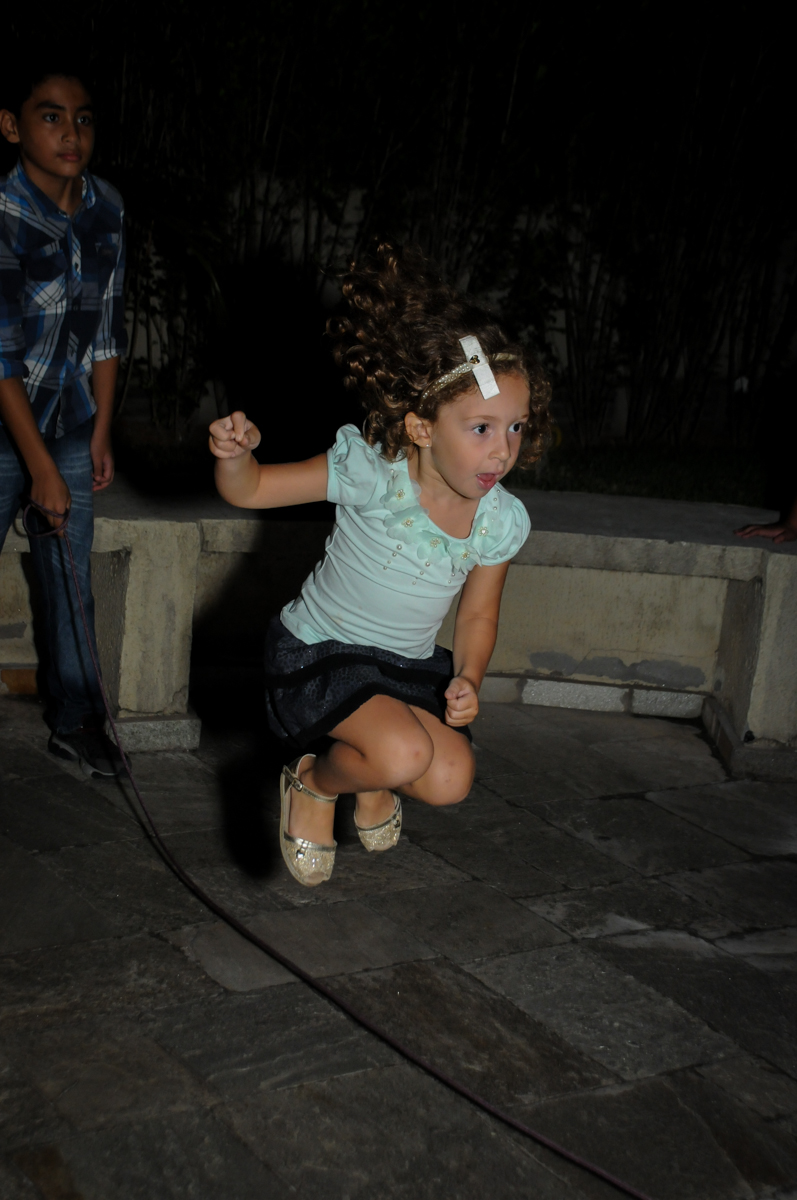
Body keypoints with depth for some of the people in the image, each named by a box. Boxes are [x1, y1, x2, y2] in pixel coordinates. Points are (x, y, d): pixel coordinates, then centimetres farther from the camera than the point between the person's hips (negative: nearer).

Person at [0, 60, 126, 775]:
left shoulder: (107, 208, -1)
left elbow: (106, 329, 6)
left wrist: (101, 434, 5)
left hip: (71, 425, 5)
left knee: (71, 578, 10)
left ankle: (75, 722, 22)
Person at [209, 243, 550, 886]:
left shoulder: (500, 520, -11)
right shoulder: (374, 475, -25)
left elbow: (478, 615, 4)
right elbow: (250, 490, -18)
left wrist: (468, 679, -16)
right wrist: (235, 454, -42)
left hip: (408, 663, 5)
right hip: (317, 653, -5)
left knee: (450, 781, -9)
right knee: (405, 752, -28)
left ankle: (375, 777, 27)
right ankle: (313, 782, 6)